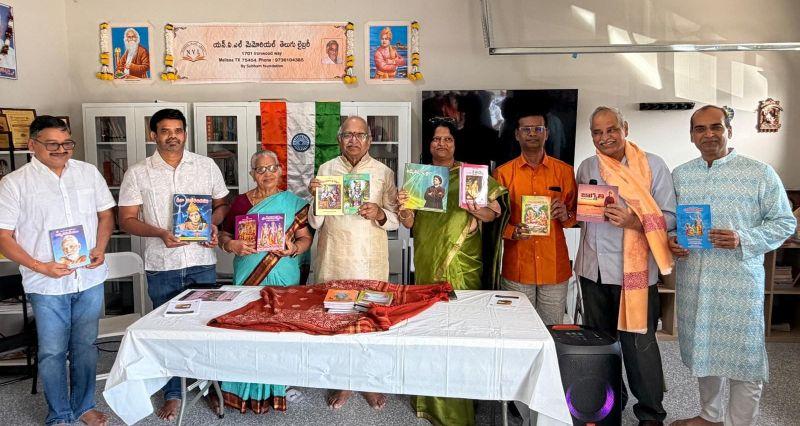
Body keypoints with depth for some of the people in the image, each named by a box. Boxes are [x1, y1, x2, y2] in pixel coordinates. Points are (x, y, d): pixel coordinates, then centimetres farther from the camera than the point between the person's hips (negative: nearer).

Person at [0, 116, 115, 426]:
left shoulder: (89, 173, 4)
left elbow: (106, 214, 12)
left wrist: (100, 249, -4)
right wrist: (40, 267, -15)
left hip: (90, 279, 3)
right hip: (47, 285, -3)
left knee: (85, 347, 15)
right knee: (52, 353, 6)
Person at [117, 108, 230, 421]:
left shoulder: (207, 166, 3)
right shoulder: (137, 173, 0)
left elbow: (222, 203, 10)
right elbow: (127, 220, -1)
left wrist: (213, 225, -10)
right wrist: (160, 233, -18)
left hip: (202, 262, 1)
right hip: (161, 266, 0)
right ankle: (172, 394, 25)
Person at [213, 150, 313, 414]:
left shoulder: (292, 202, 4)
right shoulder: (240, 202, 8)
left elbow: (305, 237, 4)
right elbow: (224, 235, 10)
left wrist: (294, 249, -16)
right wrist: (231, 245, -11)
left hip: (282, 277, -1)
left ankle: (274, 390, 14)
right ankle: (245, 389, 14)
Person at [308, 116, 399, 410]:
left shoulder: (383, 173, 4)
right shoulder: (326, 170, 6)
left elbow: (396, 219, 4)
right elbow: (315, 222, 5)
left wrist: (380, 214, -16)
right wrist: (316, 197, -13)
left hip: (371, 264, -1)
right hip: (333, 262, 1)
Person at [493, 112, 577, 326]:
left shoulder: (564, 171, 7)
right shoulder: (503, 173, 4)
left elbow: (576, 212, 13)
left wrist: (566, 215, -9)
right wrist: (512, 232, -14)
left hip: (555, 266, 1)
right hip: (517, 267, -1)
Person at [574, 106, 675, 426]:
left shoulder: (653, 165, -3)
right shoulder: (586, 168, 9)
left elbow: (670, 217, -7)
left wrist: (634, 222, -24)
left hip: (635, 271, -4)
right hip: (593, 269, 4)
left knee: (639, 344, 0)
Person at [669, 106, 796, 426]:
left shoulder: (760, 174, -3)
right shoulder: (679, 175, 8)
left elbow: (784, 222, -2)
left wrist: (744, 241, -18)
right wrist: (669, 241, -6)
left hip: (740, 281, -4)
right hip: (693, 280, 4)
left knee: (742, 354, 4)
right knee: (704, 350, 16)